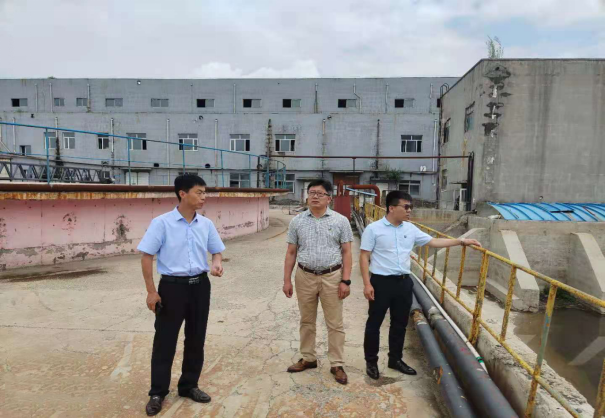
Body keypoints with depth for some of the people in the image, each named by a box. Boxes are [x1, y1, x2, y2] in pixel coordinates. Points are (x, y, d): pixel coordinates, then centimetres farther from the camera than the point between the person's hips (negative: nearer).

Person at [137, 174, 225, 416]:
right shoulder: (162, 223, -10)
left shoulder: (206, 224, 2)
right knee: (165, 340, 6)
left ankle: (189, 386, 32)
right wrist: (151, 291, -10)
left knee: (196, 339, 13)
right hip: (172, 286, -4)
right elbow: (146, 256, -8)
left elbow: (217, 250, 13)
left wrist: (217, 263, -11)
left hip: (200, 286, 4)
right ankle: (157, 392, 24)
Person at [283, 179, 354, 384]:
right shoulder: (297, 221, 2)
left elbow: (346, 252, -2)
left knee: (335, 323, 7)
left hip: (332, 277, -2)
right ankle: (308, 358, 33)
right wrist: (287, 280, 2)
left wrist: (345, 280, -8)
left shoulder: (340, 221, -3)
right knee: (306, 321, 16)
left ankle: (337, 364, 21)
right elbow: (291, 252, 5)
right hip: (305, 277, 2)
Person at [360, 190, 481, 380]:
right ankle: (371, 361, 23)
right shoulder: (373, 229, -11)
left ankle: (395, 359, 34)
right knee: (374, 323, 6)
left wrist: (461, 241, 8)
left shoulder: (410, 229, 6)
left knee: (400, 323, 16)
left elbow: (433, 242, 13)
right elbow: (364, 257, -10)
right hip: (381, 282, -5)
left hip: (404, 282, 6)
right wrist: (367, 284, -15)